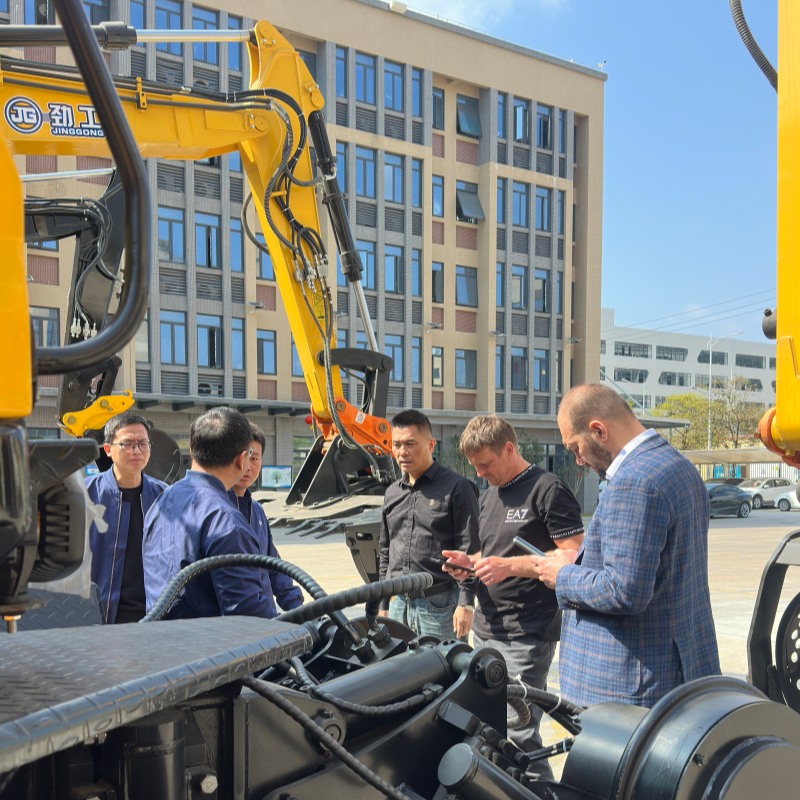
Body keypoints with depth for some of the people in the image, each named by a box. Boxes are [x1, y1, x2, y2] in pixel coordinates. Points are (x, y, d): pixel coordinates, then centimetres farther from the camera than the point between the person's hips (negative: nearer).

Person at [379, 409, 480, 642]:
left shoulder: (456, 488, -5)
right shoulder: (392, 493, 15)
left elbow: (469, 551, -8)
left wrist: (465, 603, -14)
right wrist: (383, 605, 19)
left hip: (440, 605, -6)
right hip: (398, 604, 6)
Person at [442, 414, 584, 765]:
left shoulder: (548, 490, -10)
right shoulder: (490, 495, 17)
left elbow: (575, 556, -16)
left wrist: (511, 566, -22)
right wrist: (469, 562, 6)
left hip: (526, 634, -8)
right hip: (486, 628, 8)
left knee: (518, 734, -9)